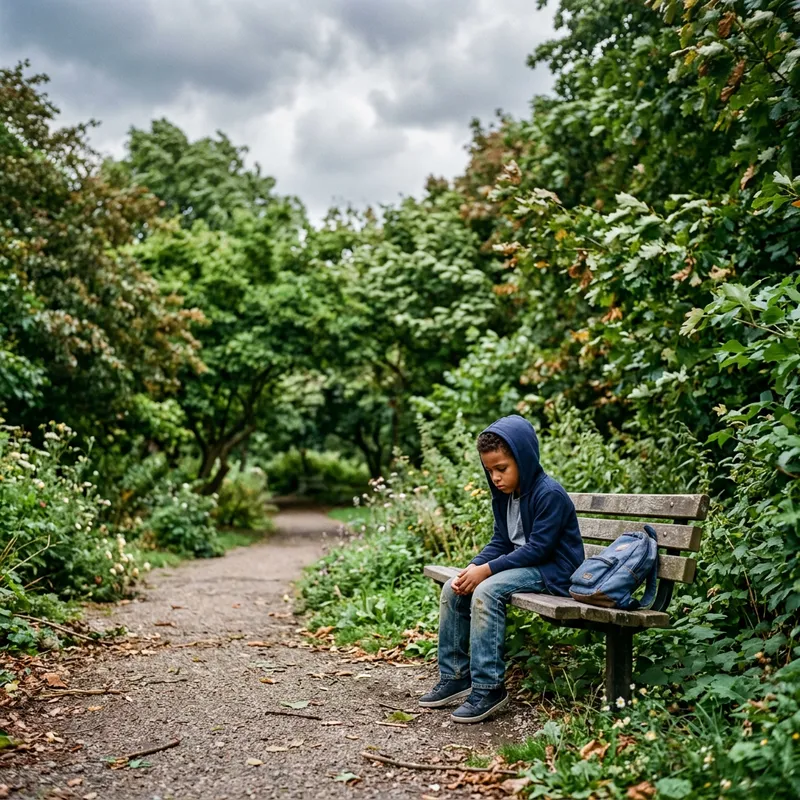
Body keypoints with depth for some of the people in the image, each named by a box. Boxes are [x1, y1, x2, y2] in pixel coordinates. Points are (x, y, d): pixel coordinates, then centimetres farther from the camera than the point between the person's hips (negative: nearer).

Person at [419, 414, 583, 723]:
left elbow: (537, 549, -23)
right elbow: (501, 542, 9)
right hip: (522, 563, 9)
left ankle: (488, 687, -23)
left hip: (553, 571, -9)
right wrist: (473, 567, -10)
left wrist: (487, 570, -25)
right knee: (453, 588, -2)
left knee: (486, 591, -30)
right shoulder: (504, 494, 7)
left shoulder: (550, 494, -19)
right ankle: (454, 675, 5)